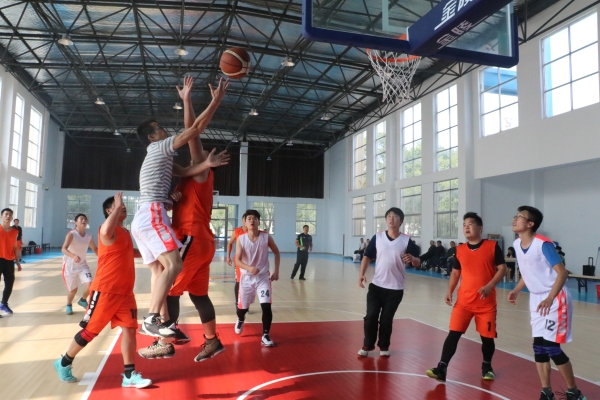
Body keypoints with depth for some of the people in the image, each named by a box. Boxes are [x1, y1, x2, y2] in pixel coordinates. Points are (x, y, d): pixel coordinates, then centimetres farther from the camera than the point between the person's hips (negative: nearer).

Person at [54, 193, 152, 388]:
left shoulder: (125, 232, 15)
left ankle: (129, 375, 8)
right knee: (90, 330, 5)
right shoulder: (109, 229, -14)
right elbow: (107, 232, -41)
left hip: (125, 291, 8)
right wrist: (117, 207, -31)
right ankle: (64, 363, 29)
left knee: (129, 329, 2)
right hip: (105, 290, -8)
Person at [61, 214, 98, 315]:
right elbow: (64, 249, -32)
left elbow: (95, 249, 14)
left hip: (82, 265, 4)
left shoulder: (89, 237, -2)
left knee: (89, 285, -16)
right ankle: (69, 305, 37)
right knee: (73, 290, 5)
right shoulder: (71, 234, -19)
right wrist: (73, 256, -49)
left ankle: (83, 300, 15)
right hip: (69, 265, -4)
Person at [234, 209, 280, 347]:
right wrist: (248, 268, -32)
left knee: (266, 306, -13)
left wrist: (276, 271, -1)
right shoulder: (241, 239, -11)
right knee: (243, 306, 15)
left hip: (263, 277, 0)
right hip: (247, 277, 1)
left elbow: (276, 253, 4)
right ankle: (240, 320, 51)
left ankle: (266, 336, 3)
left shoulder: (266, 237, -10)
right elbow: (237, 260, -13)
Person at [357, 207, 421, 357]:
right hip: (376, 285, 1)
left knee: (386, 319, 6)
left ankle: (384, 346, 27)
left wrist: (412, 259, -26)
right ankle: (368, 345, 21)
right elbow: (367, 256, 4)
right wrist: (362, 274, -8)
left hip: (395, 288, -1)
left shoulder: (406, 241, -5)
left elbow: (418, 262, -2)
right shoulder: (377, 237, 0)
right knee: (370, 316, 0)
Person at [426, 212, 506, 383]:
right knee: (453, 333, -5)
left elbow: (502, 269, -5)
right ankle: (442, 368, -4)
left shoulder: (492, 246, -3)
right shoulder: (459, 250, 6)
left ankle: (486, 366, 35)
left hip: (486, 302, -2)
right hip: (464, 301, 2)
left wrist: (489, 286, -20)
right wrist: (450, 291, 1)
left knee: (487, 336, 10)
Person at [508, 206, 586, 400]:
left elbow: (562, 273, -21)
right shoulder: (517, 244, 3)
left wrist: (550, 299, -31)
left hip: (554, 300, -7)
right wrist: (516, 290, 2)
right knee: (539, 347, 9)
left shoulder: (543, 244, -21)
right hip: (536, 300, 8)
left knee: (551, 347, -6)